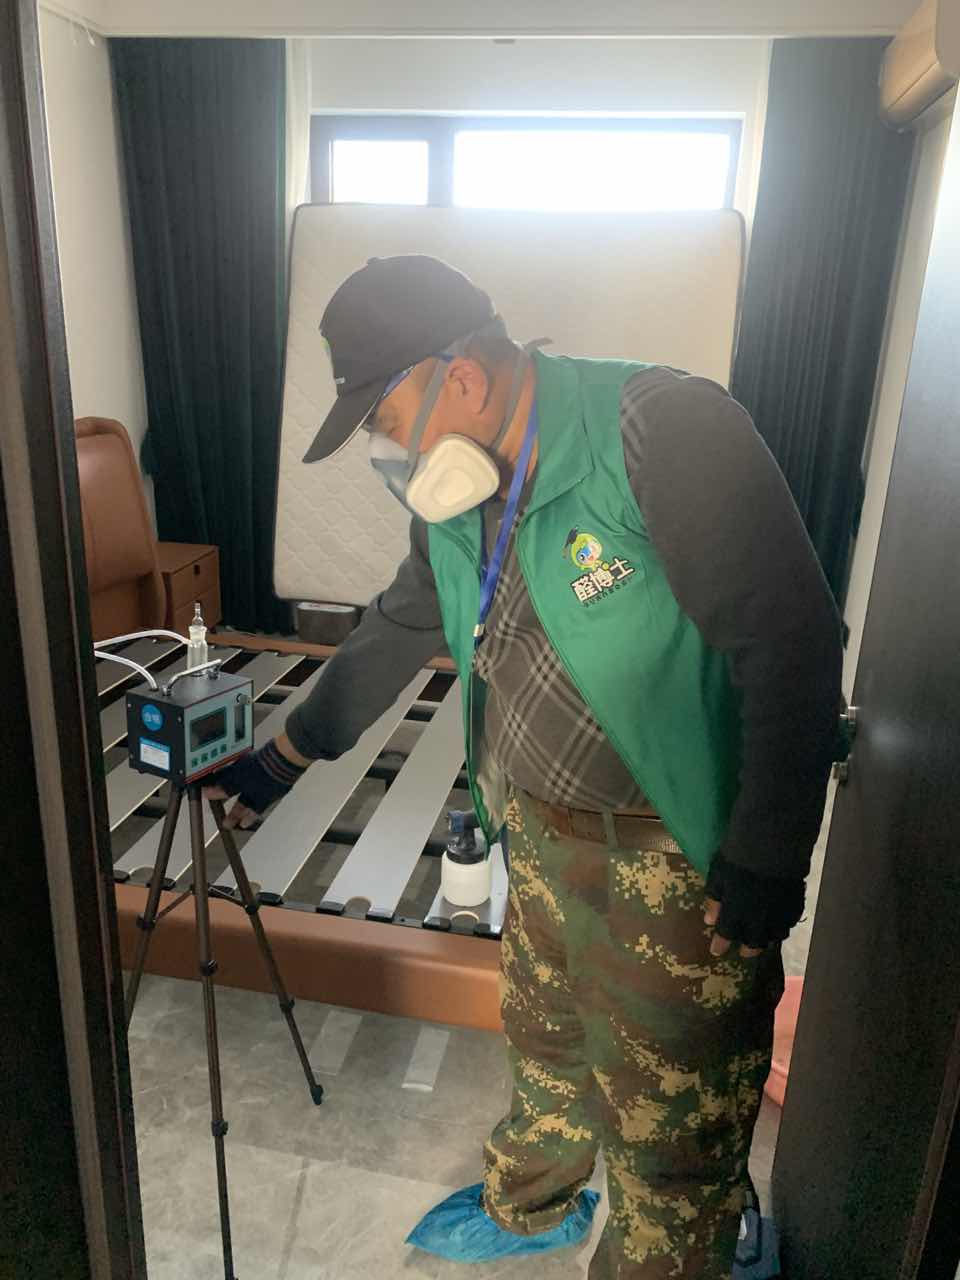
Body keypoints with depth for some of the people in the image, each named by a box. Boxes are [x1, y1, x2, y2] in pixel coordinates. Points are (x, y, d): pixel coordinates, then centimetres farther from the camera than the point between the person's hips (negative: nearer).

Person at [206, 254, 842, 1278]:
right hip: (541, 830, 8)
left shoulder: (665, 430, -24)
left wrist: (761, 877, -20)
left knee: (666, 1117, 10)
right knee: (546, 1041, 28)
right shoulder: (457, 493, 2)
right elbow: (398, 630, 15)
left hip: (676, 855, -7)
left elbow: (795, 647, -23)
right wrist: (282, 758, 19)